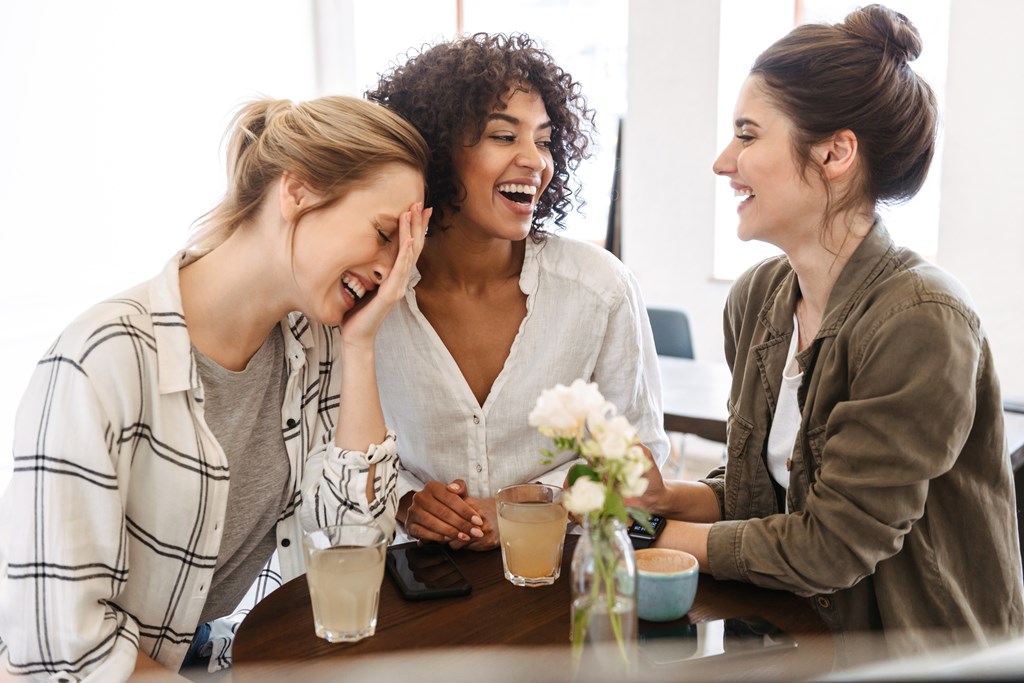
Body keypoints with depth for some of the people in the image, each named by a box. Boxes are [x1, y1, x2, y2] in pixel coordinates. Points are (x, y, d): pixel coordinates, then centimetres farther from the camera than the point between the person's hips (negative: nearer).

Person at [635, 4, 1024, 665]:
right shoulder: (758, 296, 0)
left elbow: (831, 546, -19)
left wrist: (669, 537, -10)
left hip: (917, 652, -6)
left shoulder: (919, 321, -23)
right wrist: (673, 498, -9)